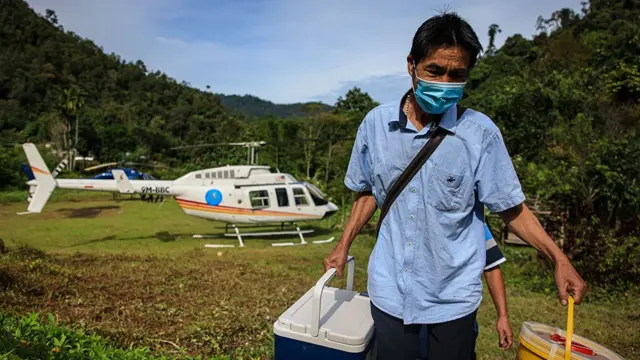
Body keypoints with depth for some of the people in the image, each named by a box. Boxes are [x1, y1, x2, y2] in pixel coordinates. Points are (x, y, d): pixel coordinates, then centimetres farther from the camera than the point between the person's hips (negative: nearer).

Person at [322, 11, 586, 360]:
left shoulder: (480, 133, -12)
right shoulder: (376, 123, -5)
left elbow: (512, 207, -4)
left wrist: (557, 257, -16)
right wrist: (344, 246, 6)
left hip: (453, 295, -1)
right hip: (389, 290, 2)